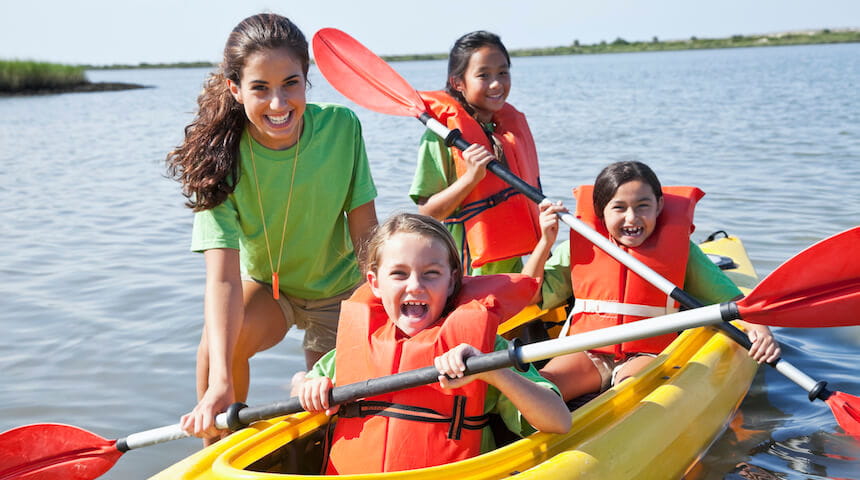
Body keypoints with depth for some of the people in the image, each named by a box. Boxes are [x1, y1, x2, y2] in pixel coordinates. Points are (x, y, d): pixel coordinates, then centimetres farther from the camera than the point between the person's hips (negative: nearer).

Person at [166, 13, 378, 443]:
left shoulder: (340, 126, -23)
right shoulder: (222, 156, -26)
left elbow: (365, 229, -14)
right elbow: (223, 276, -34)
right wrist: (220, 384, -45)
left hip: (338, 287, 1)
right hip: (264, 285, -1)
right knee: (221, 341, -29)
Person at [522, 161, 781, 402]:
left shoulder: (679, 248, 6)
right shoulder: (580, 248, 9)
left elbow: (730, 298, 4)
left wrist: (758, 327, -16)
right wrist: (546, 241, 1)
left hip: (648, 356, -1)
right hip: (586, 354, 2)